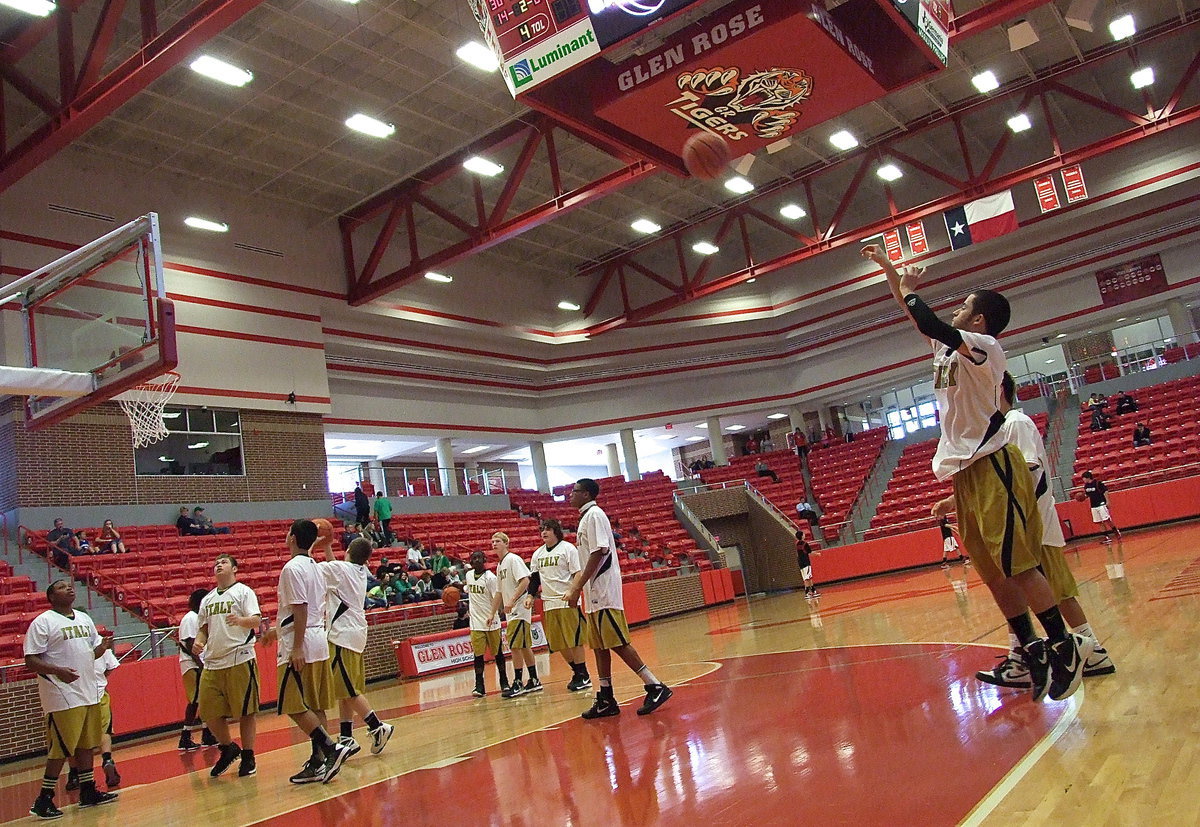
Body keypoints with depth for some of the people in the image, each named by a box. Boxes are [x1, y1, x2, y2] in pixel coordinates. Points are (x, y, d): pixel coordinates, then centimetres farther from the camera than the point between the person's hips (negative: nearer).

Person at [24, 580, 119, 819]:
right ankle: (43, 801, 6)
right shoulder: (43, 622, -8)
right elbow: (31, 661, -13)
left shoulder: (84, 618, 14)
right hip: (62, 696, -7)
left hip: (89, 693, 7)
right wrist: (57, 670, -29)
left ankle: (88, 792, 22)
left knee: (86, 744, 13)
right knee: (61, 748, -5)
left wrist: (103, 646, -1)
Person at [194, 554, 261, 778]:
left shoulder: (243, 592, 0)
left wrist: (240, 620, -33)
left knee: (245, 711, -1)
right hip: (212, 662, 6)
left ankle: (248, 757, 11)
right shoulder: (208, 599, 18)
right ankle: (228, 749, 26)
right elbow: (203, 627, 23)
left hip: (240, 660, -6)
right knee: (209, 712, 5)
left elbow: (256, 620, -11)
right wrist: (198, 641, 2)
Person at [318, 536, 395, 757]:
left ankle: (378, 727, -3)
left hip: (343, 635, -8)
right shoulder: (360, 571, 12)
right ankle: (346, 738, 14)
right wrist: (326, 546, 25)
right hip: (355, 633, 8)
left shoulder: (340, 568, -11)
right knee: (345, 690, 11)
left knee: (347, 690, -4)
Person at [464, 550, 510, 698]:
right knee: (478, 654, 1)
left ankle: (504, 682, 18)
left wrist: (492, 615, -26)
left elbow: (497, 597, -16)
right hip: (476, 622, 4)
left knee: (497, 653, 6)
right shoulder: (469, 575, 7)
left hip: (491, 622, -4)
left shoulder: (490, 577, -12)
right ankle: (479, 687, 5)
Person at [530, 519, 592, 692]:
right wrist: (531, 595, 2)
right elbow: (534, 578, 17)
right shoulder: (537, 554, 13)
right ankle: (577, 672, 23)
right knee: (559, 643, 9)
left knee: (574, 641, -5)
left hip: (568, 602, -6)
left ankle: (584, 676, 4)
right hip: (549, 604, 6)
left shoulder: (568, 548, -5)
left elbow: (578, 574, -9)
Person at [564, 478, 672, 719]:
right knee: (599, 646, 10)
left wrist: (577, 588, -20)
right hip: (595, 594, 10)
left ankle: (656, 687, -7)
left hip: (604, 592, -10)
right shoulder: (586, 517, 19)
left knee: (617, 643, -10)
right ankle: (606, 700, 14)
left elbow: (599, 553, -20)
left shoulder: (594, 514, -10)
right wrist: (575, 589, 20)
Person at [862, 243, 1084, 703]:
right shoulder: (949, 348, 15)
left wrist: (910, 288, -9)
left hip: (991, 466, -9)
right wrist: (885, 266, 24)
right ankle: (1031, 650, 15)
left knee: (1017, 564, -8)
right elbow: (914, 316, 25)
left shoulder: (983, 346, -11)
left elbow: (928, 322, -26)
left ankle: (1064, 647, 1)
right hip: (966, 469, 9)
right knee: (991, 569, 8)